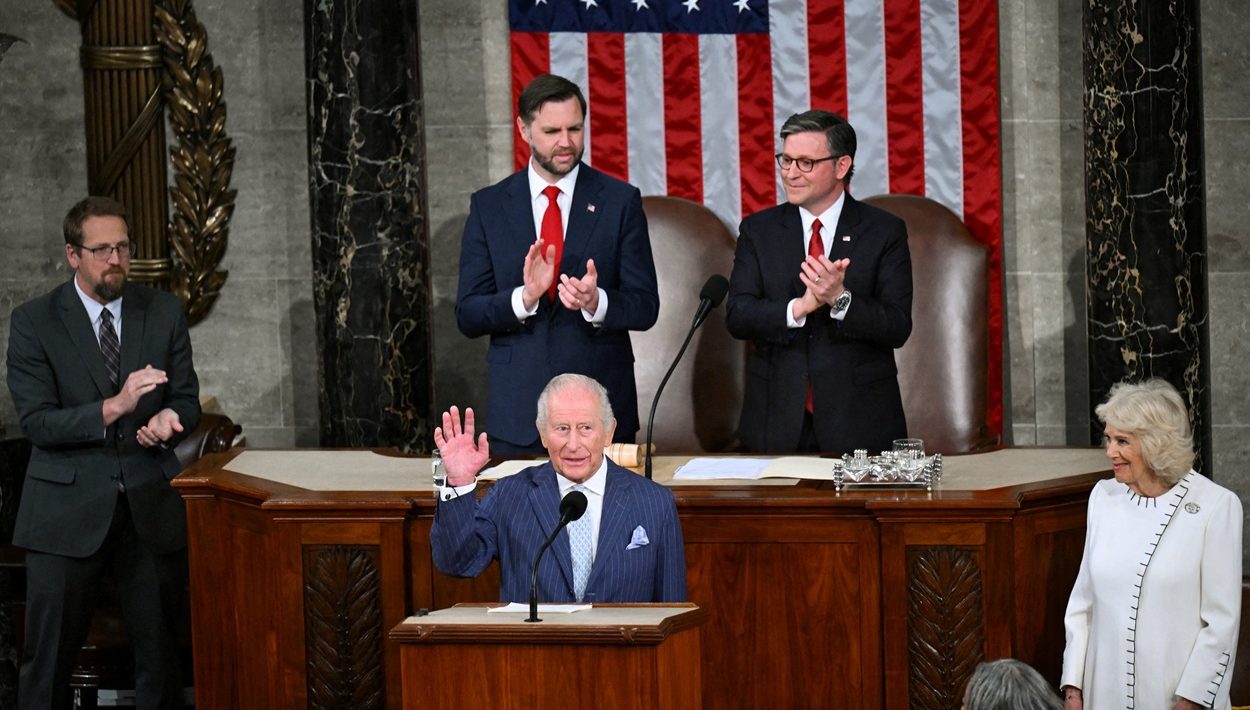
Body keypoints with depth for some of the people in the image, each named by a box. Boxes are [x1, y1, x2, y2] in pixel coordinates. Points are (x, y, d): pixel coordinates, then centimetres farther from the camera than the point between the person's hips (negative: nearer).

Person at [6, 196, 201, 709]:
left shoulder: (163, 312, 7)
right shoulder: (34, 322, -3)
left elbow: (187, 398, 11)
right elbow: (36, 422, -9)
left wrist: (168, 418, -14)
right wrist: (115, 407, -22)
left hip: (151, 505, 3)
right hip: (68, 508, -3)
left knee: (160, 652, 6)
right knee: (49, 659, -1)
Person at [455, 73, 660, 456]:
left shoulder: (620, 201, 2)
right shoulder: (489, 206, 5)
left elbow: (645, 307, -1)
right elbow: (468, 316, 1)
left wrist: (597, 302, -22)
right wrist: (524, 297, -18)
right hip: (518, 412, 1)